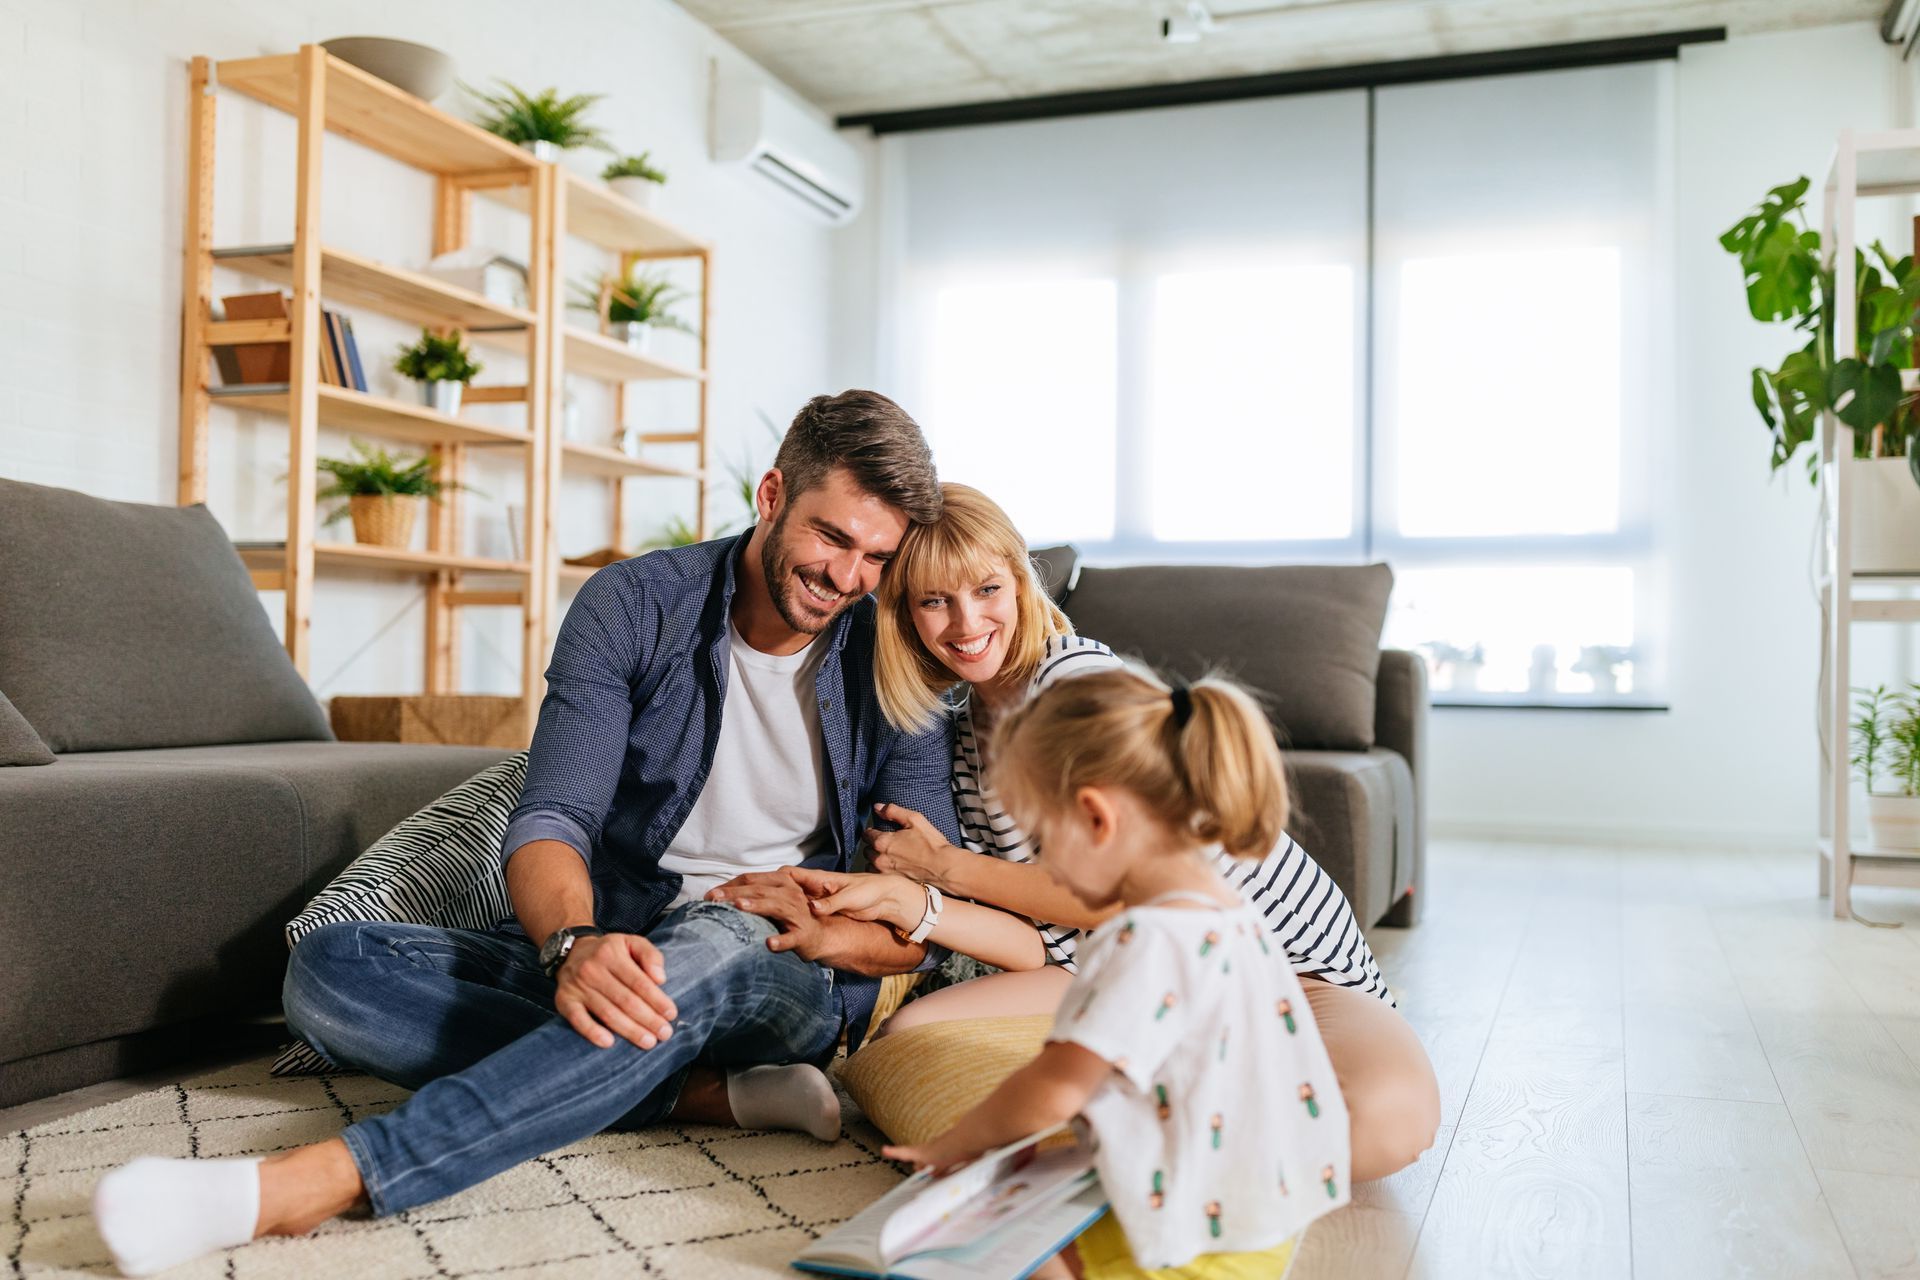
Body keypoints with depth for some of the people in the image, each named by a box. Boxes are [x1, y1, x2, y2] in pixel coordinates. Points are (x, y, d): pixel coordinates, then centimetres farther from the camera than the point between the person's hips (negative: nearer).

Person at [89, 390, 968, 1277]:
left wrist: (832, 935, -26)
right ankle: (704, 1091, -29)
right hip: (612, 948, 3)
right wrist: (573, 944, -35)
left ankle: (325, 1178, -47)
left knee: (712, 945, -40)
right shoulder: (634, 606, -2)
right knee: (328, 968, -19)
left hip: (784, 976, -2)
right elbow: (552, 818, -13)